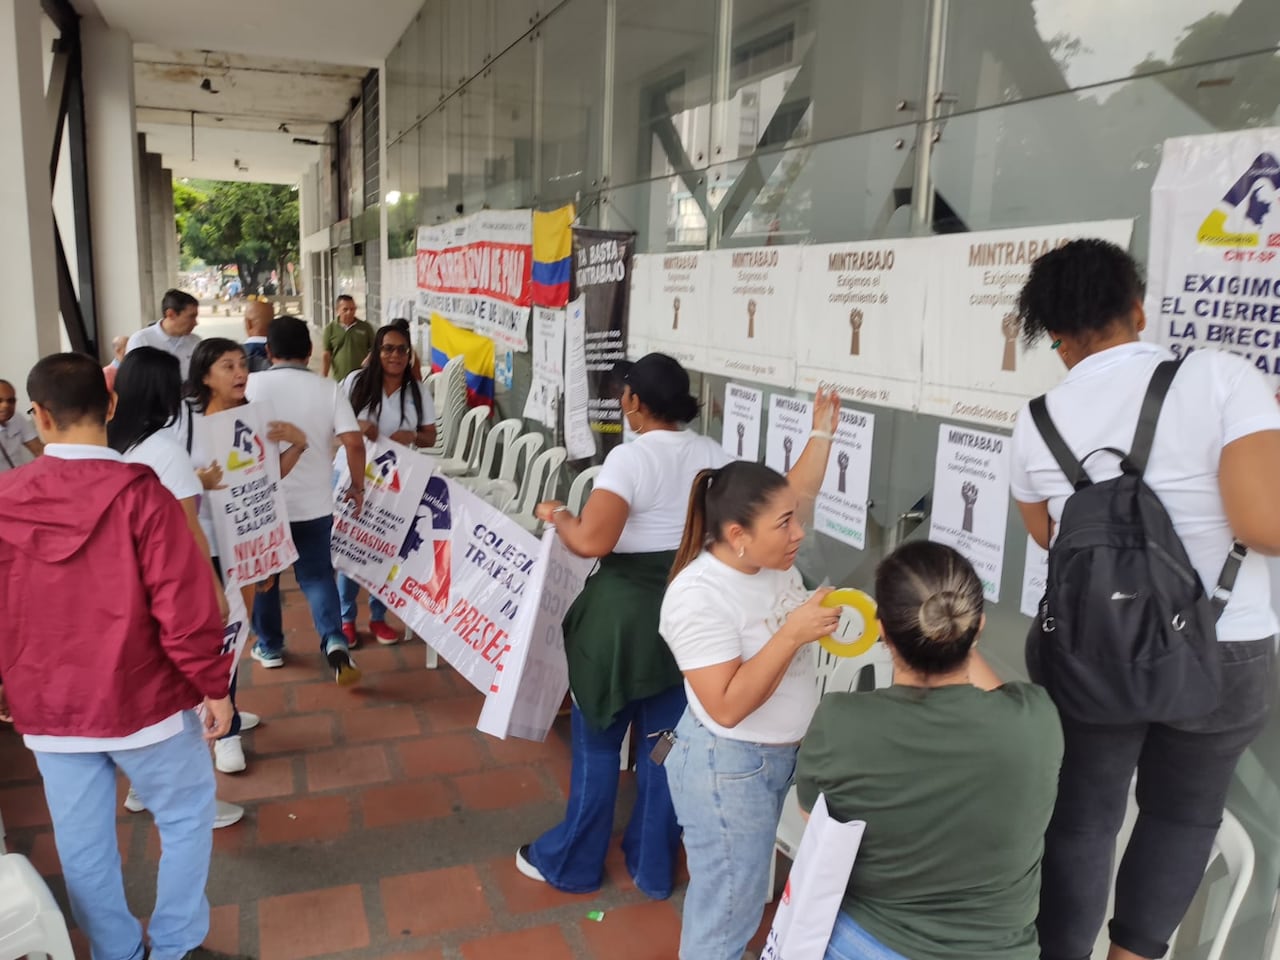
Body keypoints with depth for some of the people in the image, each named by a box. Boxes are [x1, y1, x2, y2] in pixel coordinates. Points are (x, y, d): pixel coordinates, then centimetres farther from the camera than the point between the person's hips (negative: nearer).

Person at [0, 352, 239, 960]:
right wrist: (214, 686, -6)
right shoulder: (140, 493, -19)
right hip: (143, 700, -4)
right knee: (186, 817, 18)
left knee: (82, 843, 18)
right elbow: (185, 608, -20)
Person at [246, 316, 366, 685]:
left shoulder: (253, 385, -6)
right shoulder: (328, 389, -5)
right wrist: (357, 486, 2)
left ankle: (269, 647, 29)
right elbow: (354, 442, -12)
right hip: (314, 503, 1)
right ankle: (335, 642, -8)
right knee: (317, 573, 11)